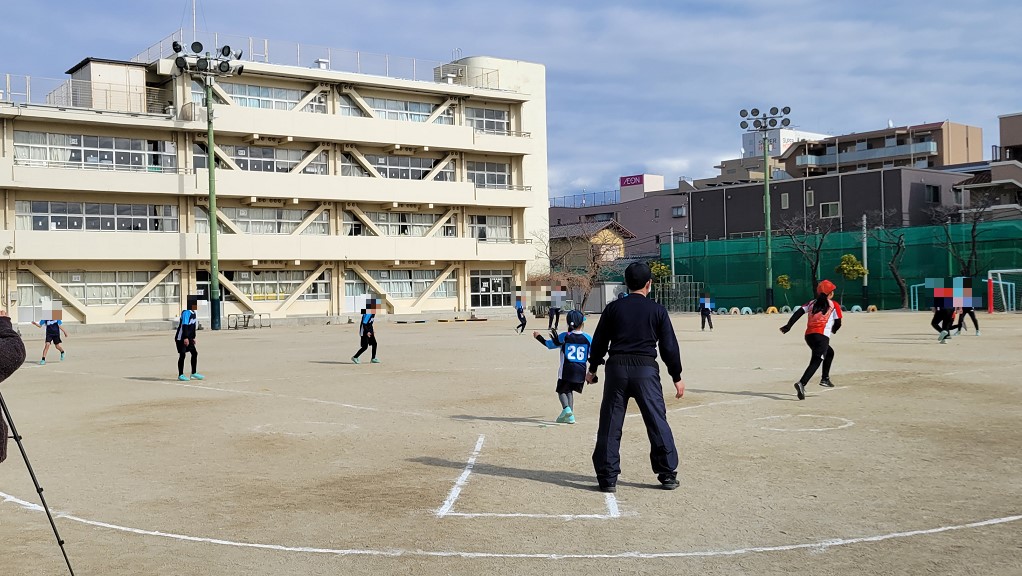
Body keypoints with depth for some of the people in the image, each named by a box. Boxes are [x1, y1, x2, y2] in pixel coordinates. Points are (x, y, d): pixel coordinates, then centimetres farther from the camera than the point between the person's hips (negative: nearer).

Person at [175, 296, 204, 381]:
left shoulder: (193, 313, 11)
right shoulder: (186, 313, -18)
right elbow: (184, 325, -25)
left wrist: (193, 337, 23)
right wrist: (185, 338, -30)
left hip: (188, 338, 9)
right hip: (181, 338, -9)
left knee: (194, 353, 7)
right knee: (182, 355, -5)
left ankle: (194, 373, 14)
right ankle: (180, 375, 3)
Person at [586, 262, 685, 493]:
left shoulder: (613, 308, 5)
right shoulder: (657, 310, 2)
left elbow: (599, 341, 8)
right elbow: (669, 346, 3)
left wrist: (593, 368, 20)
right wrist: (676, 377, 11)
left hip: (617, 368, 1)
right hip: (646, 370, -1)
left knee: (610, 425, 5)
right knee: (657, 422, 7)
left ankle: (608, 477, 5)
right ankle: (668, 474, 11)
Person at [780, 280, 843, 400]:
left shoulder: (812, 303, 17)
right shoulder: (834, 305, 6)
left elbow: (799, 312, 3)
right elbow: (838, 323, 5)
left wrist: (788, 326, -2)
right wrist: (833, 330, 27)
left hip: (808, 335, 7)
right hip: (822, 336, -7)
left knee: (829, 352, 30)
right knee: (816, 361, -14)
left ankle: (825, 379, 29)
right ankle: (801, 383, -35)